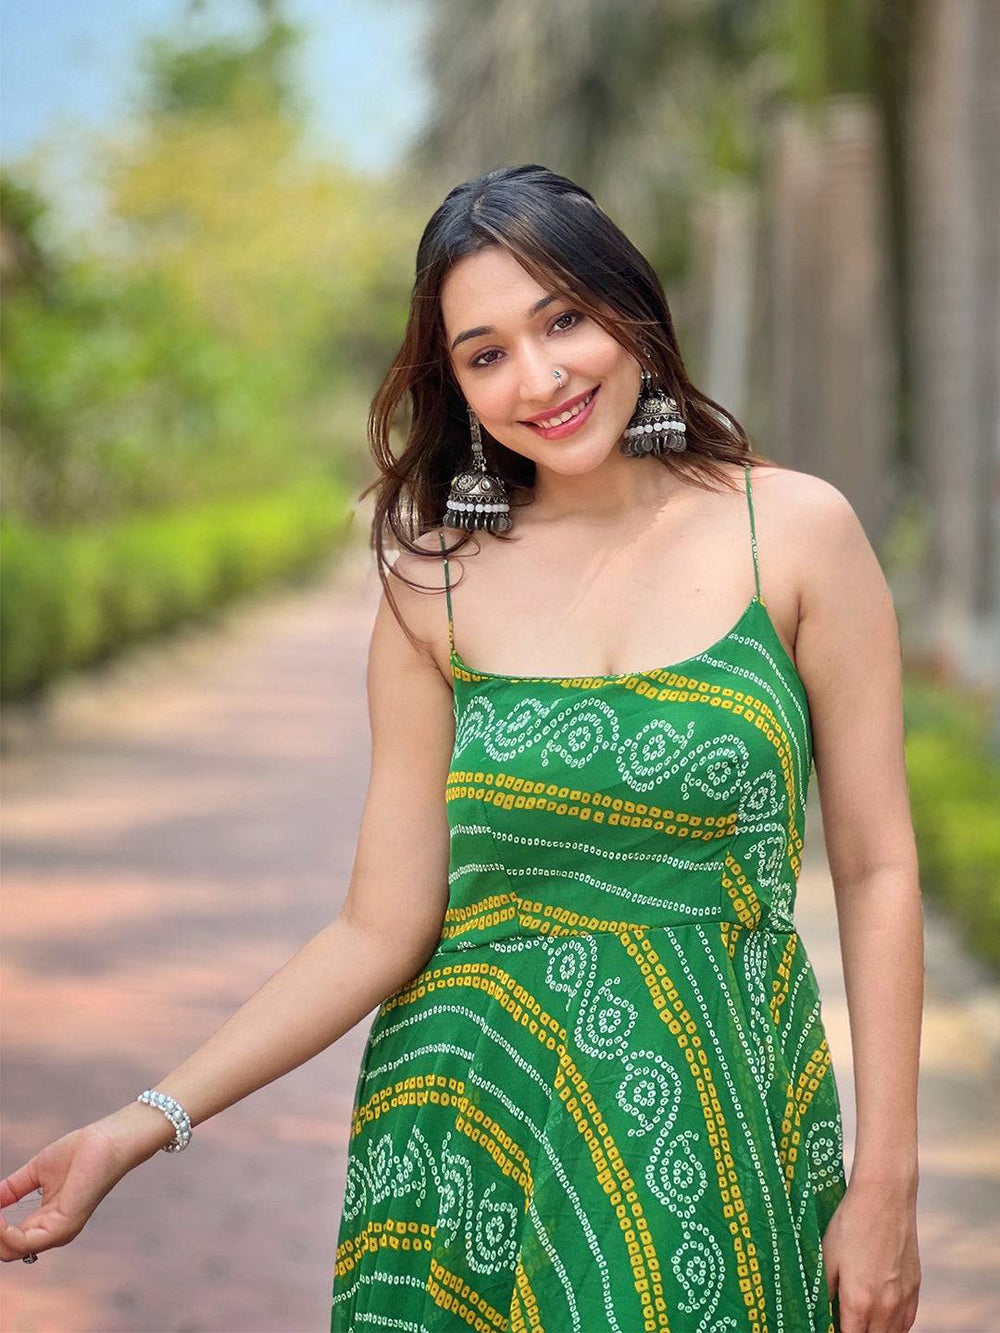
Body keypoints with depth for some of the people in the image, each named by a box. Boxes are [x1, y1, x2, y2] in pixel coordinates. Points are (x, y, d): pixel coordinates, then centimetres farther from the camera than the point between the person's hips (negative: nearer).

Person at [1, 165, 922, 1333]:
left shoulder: (795, 532, -5)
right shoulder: (436, 587, -1)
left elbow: (876, 867, -3)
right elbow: (380, 932, -3)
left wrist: (885, 1184, -6)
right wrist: (145, 1126, -12)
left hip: (719, 1129, -1)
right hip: (474, 1127, 1)